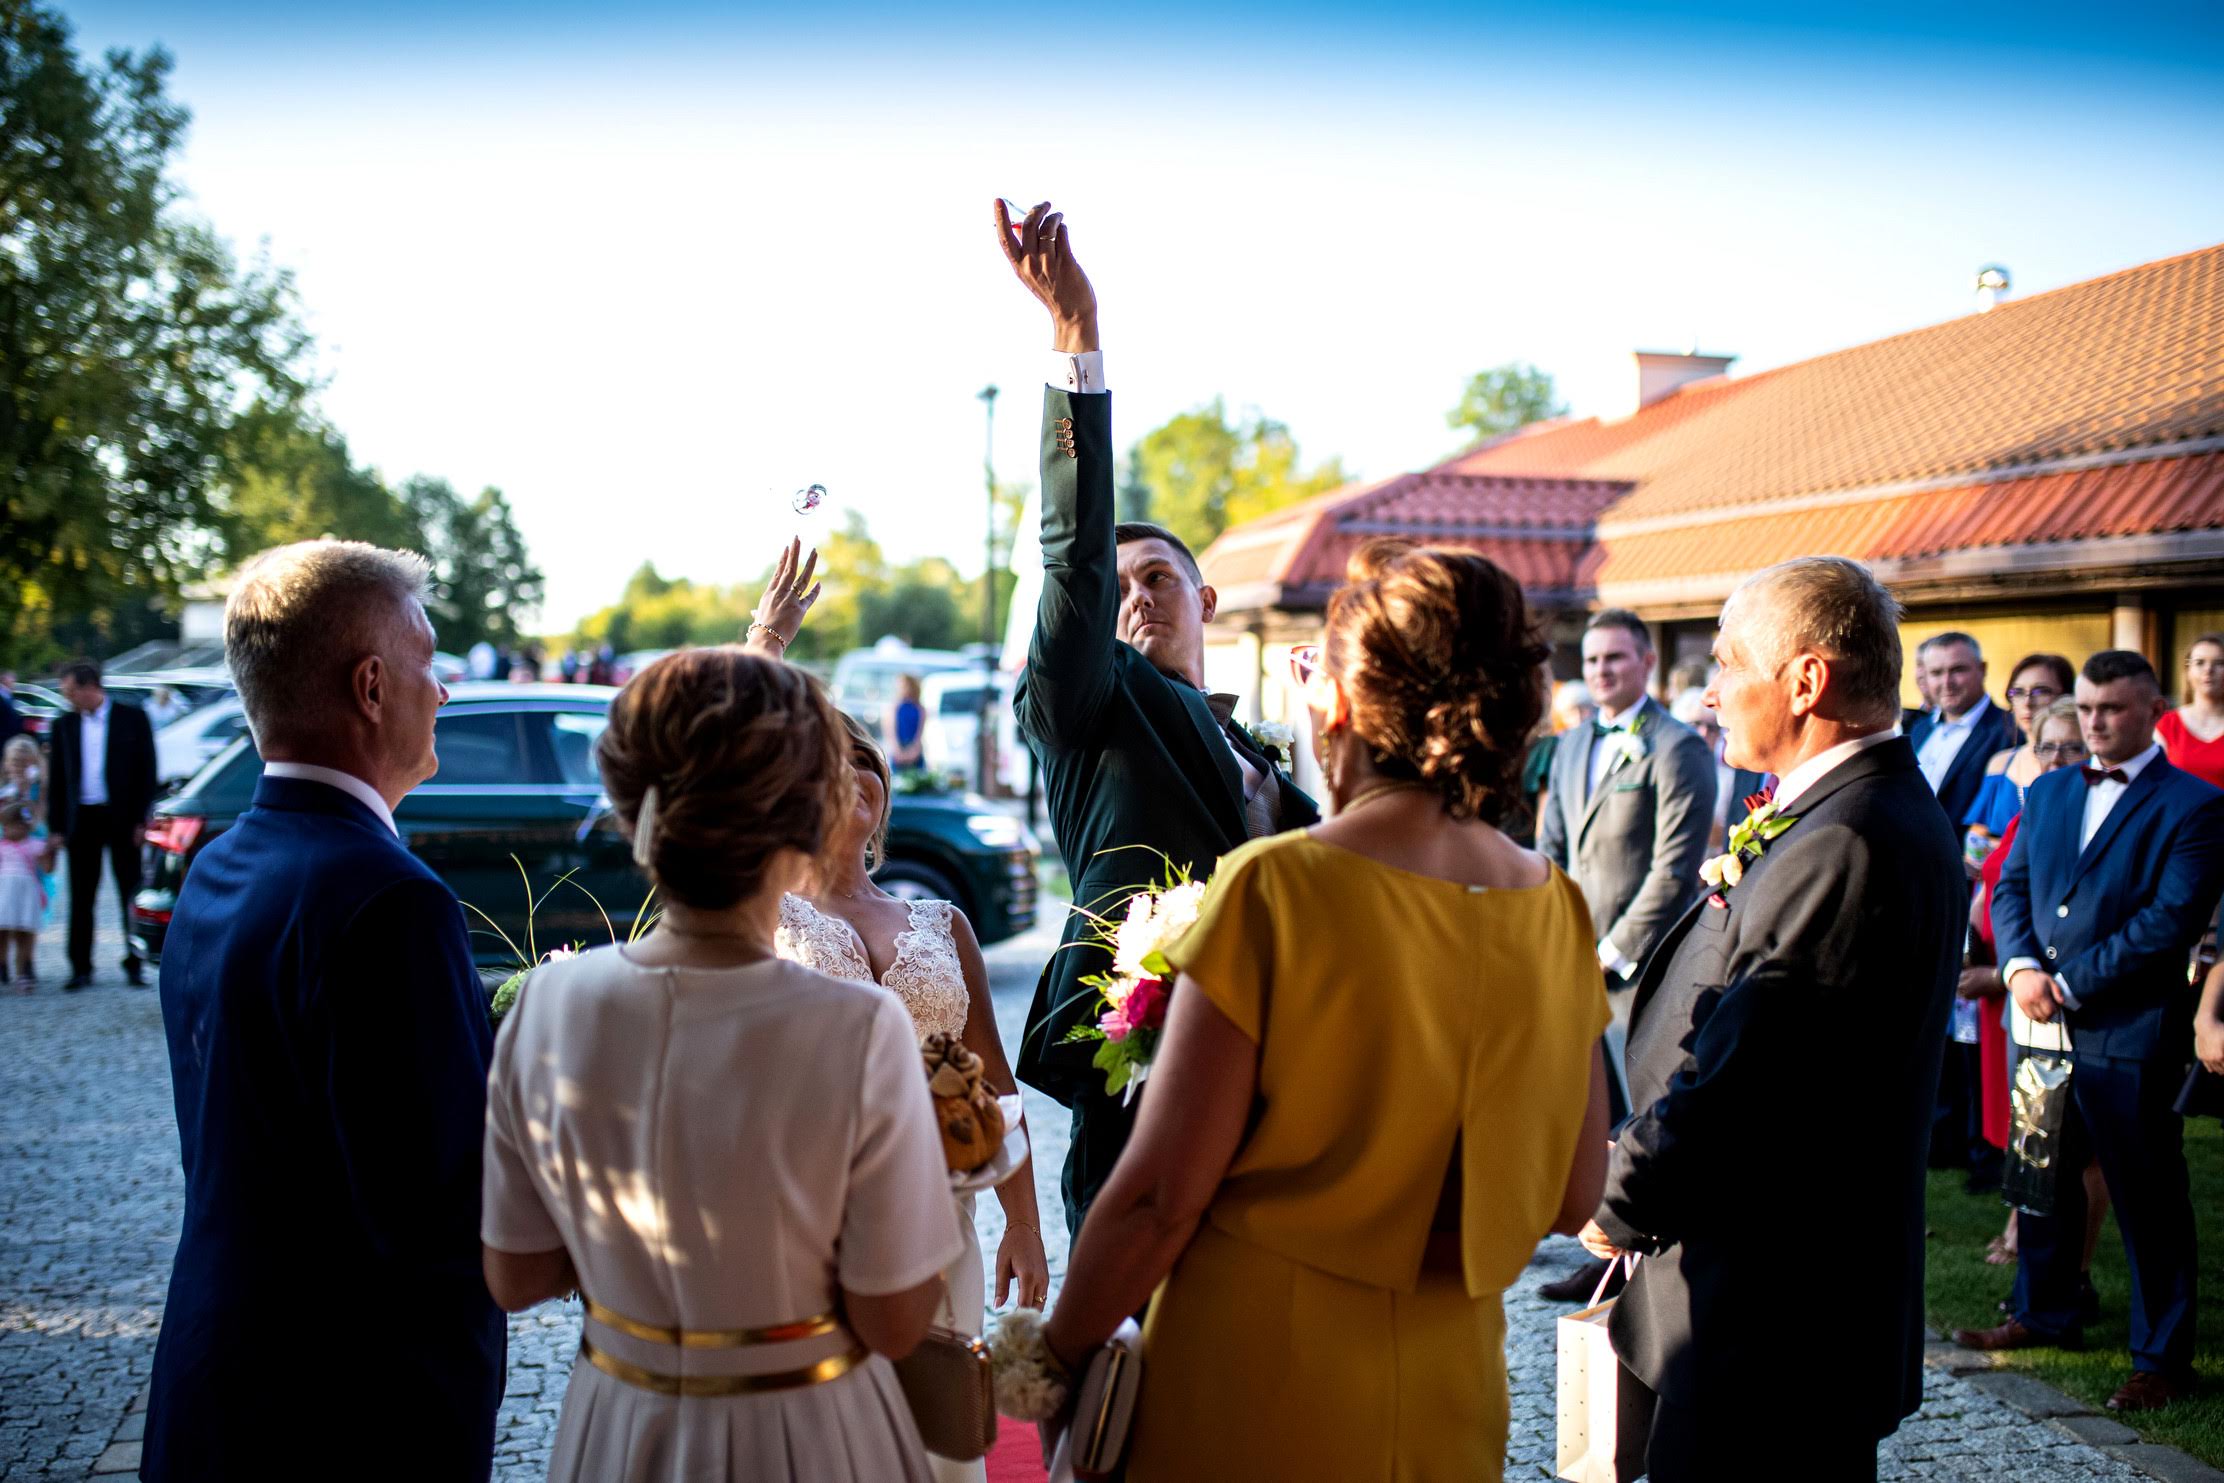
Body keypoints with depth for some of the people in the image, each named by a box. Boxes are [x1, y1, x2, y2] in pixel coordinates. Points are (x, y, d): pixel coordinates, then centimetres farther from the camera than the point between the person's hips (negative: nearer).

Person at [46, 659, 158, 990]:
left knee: (131, 895, 3)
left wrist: (142, 820, -7)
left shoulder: (132, 718, -2)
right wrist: (56, 827, 4)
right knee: (80, 898, 5)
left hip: (122, 819, -3)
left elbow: (147, 771, -1)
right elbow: (58, 780, 9)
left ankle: (134, 964, 10)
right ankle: (81, 968, 12)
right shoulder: (64, 725, 7)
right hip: (81, 820, 3)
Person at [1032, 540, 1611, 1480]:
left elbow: (1162, 1196, -17)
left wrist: (1058, 1354, -3)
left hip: (1259, 1393, -5)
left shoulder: (1276, 885, -20)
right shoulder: (1557, 907, -5)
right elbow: (1572, 1196, 3)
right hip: (1448, 1401, 5)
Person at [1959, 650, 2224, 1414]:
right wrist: (2020, 967, -9)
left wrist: (2070, 982, -16)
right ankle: (2044, 1313, 35)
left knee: (2148, 1198, 3)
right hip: (2046, 1022, 6)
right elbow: (2010, 886, 10)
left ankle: (2162, 1358, 14)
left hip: (2131, 1031, -6)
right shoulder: (2047, 791, 12)